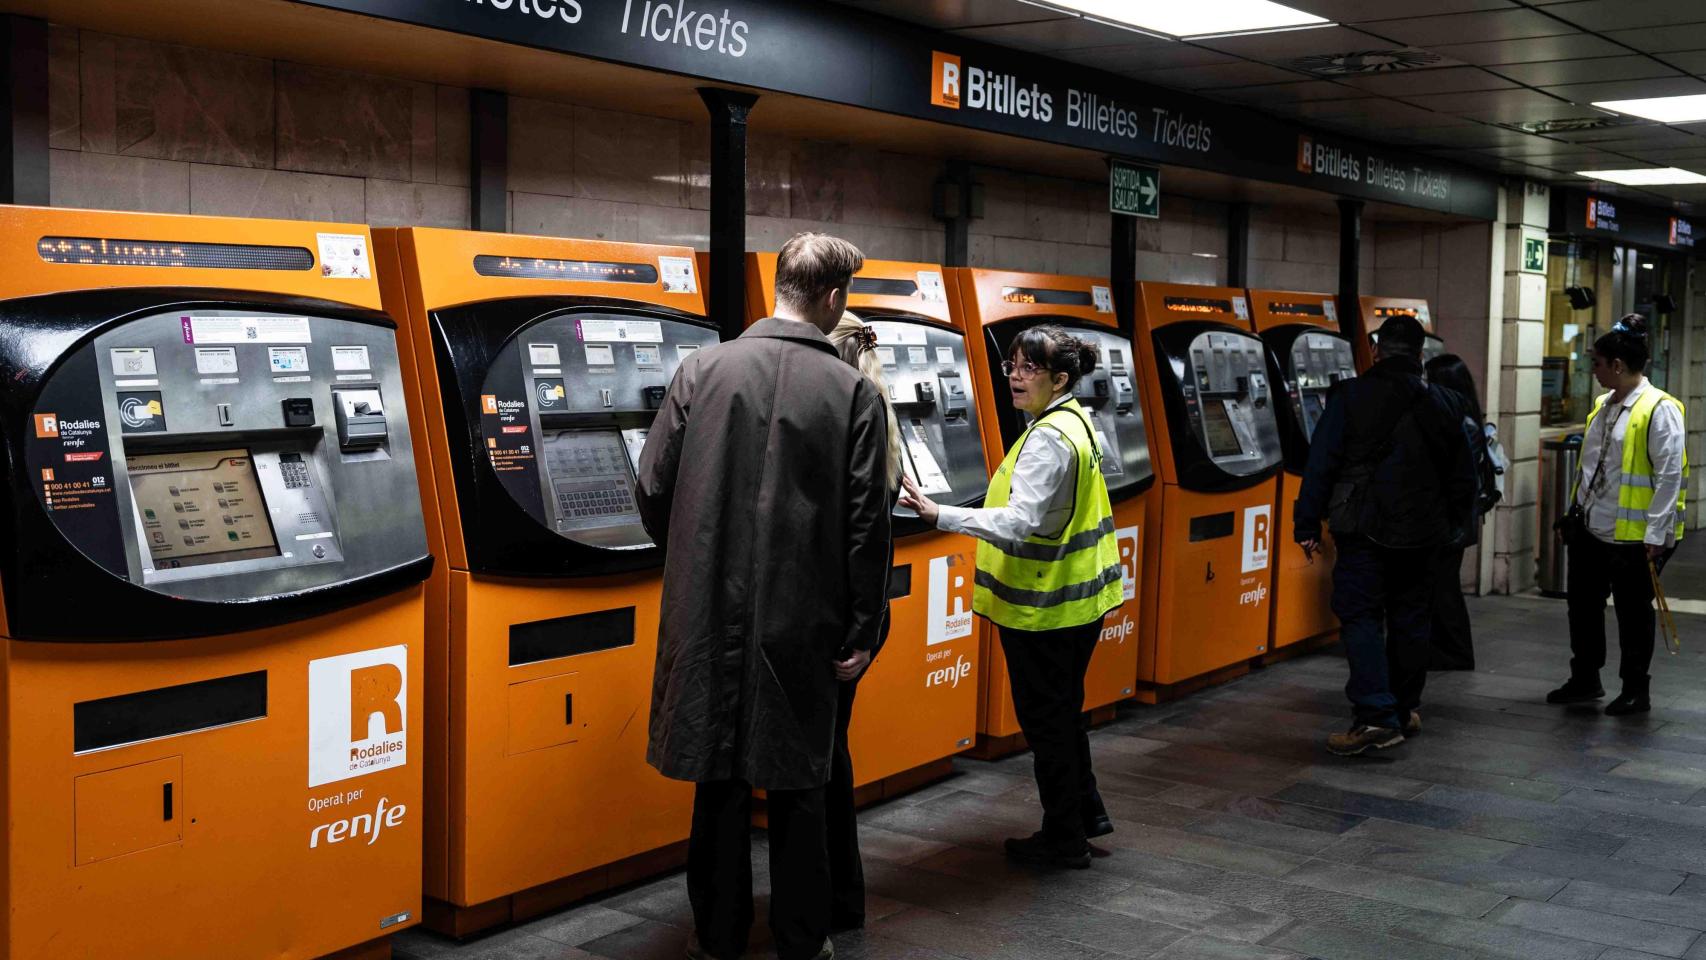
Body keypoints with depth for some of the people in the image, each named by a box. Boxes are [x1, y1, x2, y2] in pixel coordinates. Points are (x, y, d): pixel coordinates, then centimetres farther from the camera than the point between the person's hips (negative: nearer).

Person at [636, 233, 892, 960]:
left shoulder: (703, 369, -3)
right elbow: (867, 524, -8)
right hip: (801, 621, -1)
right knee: (797, 782, 12)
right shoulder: (854, 392, -7)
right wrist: (863, 630, 1)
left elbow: (653, 490, 0)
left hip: (711, 612, 1)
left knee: (720, 777, 12)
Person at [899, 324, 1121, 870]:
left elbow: (1023, 520, -31)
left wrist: (939, 516, -38)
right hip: (1077, 598, 10)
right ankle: (1086, 813, 35)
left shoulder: (1048, 439, -22)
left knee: (1045, 720, 3)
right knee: (1062, 712, 22)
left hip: (1044, 607, -10)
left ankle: (1064, 839, 15)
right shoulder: (1076, 422, 10)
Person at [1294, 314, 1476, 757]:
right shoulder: (1442, 404, 7)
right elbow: (1463, 478, 14)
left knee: (1360, 618, -5)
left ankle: (1376, 716, -18)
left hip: (1364, 530, -4)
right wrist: (1452, 528, 26)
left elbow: (1320, 466, -9)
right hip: (1422, 534, 4)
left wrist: (1308, 526, -4)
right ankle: (1405, 710, 25)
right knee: (1410, 620, 15)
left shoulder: (1350, 397, -7)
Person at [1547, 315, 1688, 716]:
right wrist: (1576, 510, 19)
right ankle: (1585, 680, 30)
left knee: (1633, 612, 6)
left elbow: (1670, 475, -18)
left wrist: (1656, 533, -20)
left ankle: (1636, 691, 20)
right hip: (1590, 528, 8)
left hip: (1632, 534, -8)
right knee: (1582, 603, 15)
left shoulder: (1659, 409, -16)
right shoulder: (1604, 404, 10)